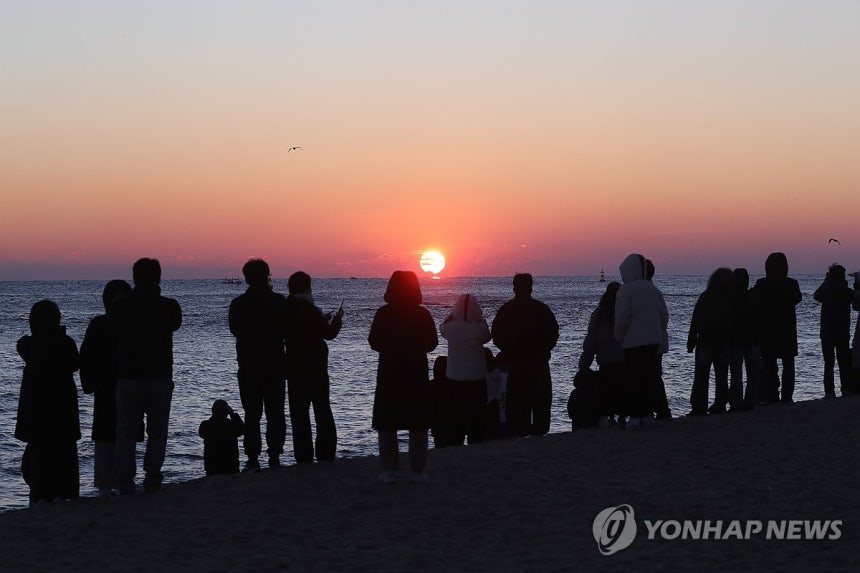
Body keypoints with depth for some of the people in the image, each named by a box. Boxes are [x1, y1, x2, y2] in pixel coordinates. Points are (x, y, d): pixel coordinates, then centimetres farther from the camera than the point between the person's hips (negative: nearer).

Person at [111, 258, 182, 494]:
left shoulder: (120, 308, -7)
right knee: (157, 431, 8)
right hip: (161, 377, 0)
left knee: (126, 431, 5)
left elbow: (113, 332, 9)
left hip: (129, 377, 0)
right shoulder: (169, 307, -6)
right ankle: (152, 480, 5)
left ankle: (125, 481, 0)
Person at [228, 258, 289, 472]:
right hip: (275, 366, 0)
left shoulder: (238, 304, -4)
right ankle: (274, 458, 3)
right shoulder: (279, 301, -6)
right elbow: (288, 331, -1)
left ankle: (253, 459, -1)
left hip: (248, 367, 0)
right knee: (275, 413, 6)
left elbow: (234, 330, 9)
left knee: (252, 414, 3)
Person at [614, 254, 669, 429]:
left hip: (633, 342, -6)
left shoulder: (625, 290, -10)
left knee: (632, 380, -3)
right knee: (649, 379, 12)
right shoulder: (653, 289, 10)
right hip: (653, 341, 6)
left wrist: (618, 338, 0)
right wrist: (661, 340, 15)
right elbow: (664, 316, 9)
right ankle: (648, 413, 14)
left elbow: (622, 318, -15)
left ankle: (634, 416, -8)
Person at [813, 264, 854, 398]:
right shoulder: (848, 292, -4)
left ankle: (830, 391, -5)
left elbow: (816, 295, 7)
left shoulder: (827, 291, -13)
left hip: (827, 333, -2)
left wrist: (826, 281, 10)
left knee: (829, 363, 1)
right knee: (844, 363, 8)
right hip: (844, 334, 2)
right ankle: (846, 390, 5)